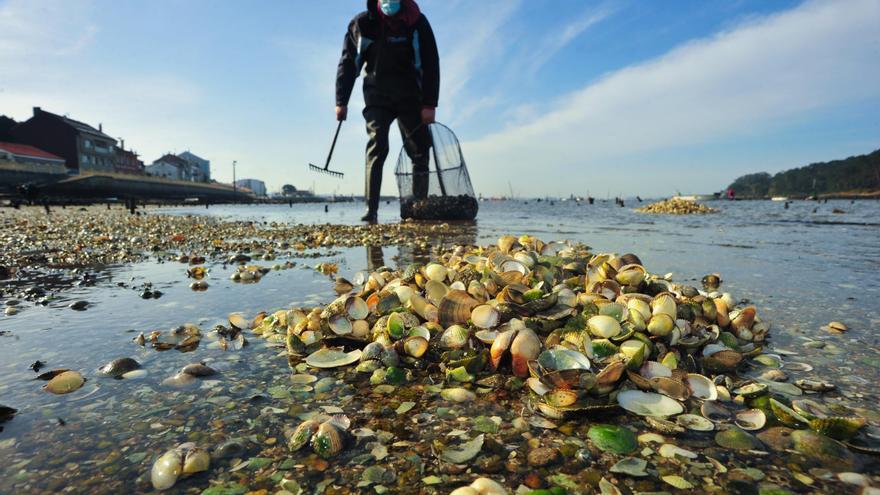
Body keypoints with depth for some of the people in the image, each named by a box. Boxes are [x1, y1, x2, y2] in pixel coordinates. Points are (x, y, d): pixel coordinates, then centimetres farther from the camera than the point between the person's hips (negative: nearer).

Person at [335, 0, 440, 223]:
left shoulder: (417, 22, -3)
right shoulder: (361, 23, 0)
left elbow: (431, 64, -5)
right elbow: (347, 63, 5)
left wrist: (429, 104, -13)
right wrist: (341, 102, 0)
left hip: (409, 95, 1)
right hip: (377, 96, 0)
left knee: (420, 150, -2)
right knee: (376, 149, -13)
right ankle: (371, 211, -16)